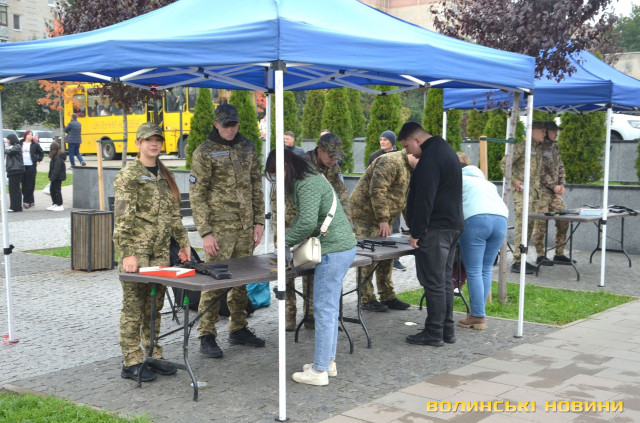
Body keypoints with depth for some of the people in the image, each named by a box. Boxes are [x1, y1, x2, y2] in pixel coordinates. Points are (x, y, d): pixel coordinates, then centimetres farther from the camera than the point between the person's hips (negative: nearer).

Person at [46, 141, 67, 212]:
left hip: (58, 177, -11)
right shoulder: (55, 157, 11)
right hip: (55, 178, 11)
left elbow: (56, 169, -24)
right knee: (52, 189, 17)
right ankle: (55, 204, 26)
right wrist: (51, 177, 17)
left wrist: (52, 177, -23)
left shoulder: (58, 158, -22)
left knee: (57, 190, -4)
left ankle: (60, 205, 2)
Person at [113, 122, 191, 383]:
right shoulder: (128, 175, -6)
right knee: (134, 306, -2)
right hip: (136, 250, -7)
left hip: (160, 251, 7)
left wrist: (183, 242, 17)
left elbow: (174, 213, 22)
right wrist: (127, 253, -20)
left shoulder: (164, 175, 16)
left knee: (155, 305, 11)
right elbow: (122, 218, -13)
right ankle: (131, 363, 5)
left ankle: (153, 356, 20)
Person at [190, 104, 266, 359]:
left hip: (245, 227, 6)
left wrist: (258, 221, 10)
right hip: (220, 228, -5)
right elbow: (197, 195, -7)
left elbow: (256, 186, 16)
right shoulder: (204, 153, -5)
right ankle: (207, 337, 4)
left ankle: (238, 329, 25)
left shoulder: (247, 147, 11)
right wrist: (205, 232, -13)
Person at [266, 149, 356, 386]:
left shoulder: (308, 185, -16)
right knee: (330, 308, 16)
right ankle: (328, 362, 26)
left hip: (334, 251, -11)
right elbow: (302, 218, 18)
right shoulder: (308, 181, 16)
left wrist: (286, 241, -9)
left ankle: (319, 371, 3)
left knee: (324, 309, -4)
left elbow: (307, 222, -24)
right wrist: (288, 240, 4)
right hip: (343, 247, 11)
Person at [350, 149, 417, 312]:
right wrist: (383, 219, -25)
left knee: (386, 257, 12)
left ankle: (388, 297, 21)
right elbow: (377, 191, -26)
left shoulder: (409, 170, 14)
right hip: (365, 213, -10)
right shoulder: (391, 162, -19)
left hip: (382, 217, 10)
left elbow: (407, 199, 19)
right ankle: (367, 300, -1)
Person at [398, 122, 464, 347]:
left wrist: (416, 232, -16)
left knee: (434, 283, -4)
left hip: (435, 229, -11)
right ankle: (447, 330, 20)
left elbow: (424, 199, -21)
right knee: (445, 281, 14)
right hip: (453, 225, 11)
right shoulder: (445, 149, 17)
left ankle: (434, 333, 1)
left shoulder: (430, 157, -17)